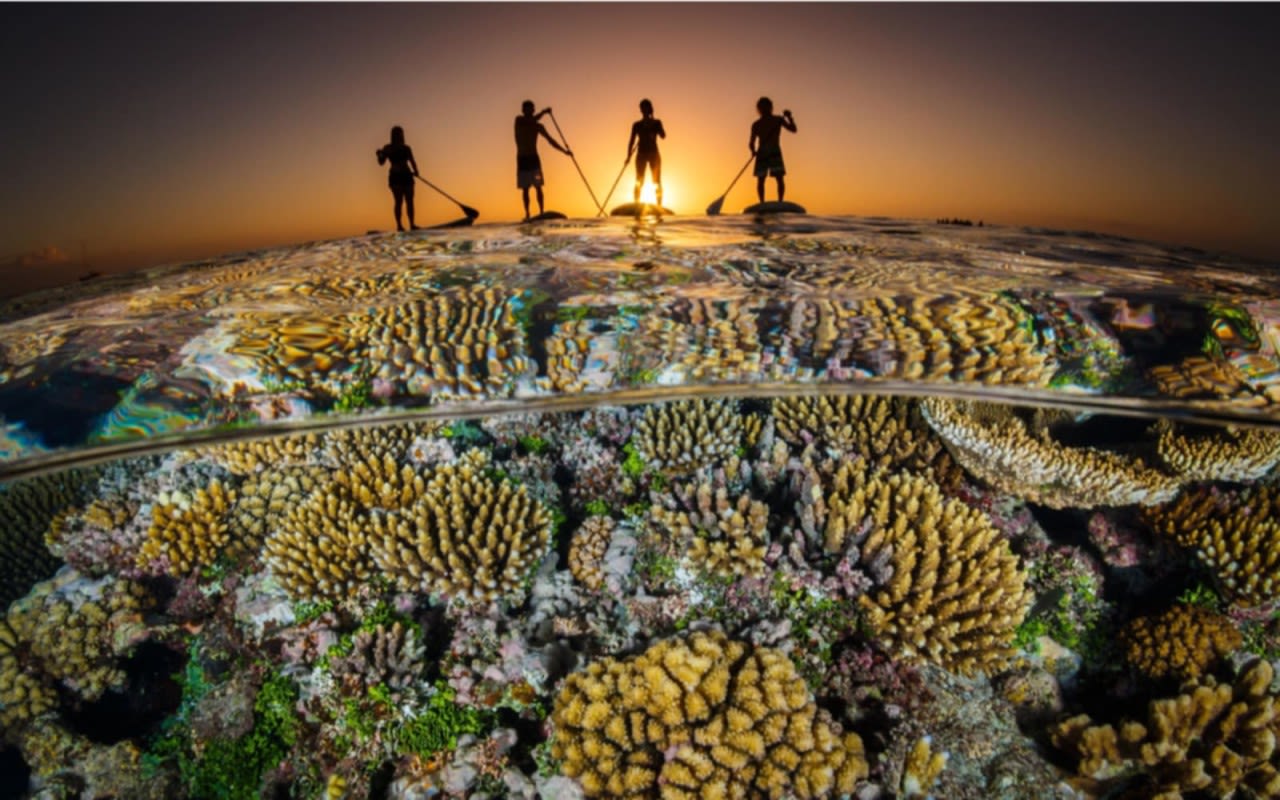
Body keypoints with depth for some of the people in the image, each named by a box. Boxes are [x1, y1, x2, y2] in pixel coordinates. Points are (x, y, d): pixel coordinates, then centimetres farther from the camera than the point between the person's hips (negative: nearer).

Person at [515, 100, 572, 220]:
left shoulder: (538, 126, 6)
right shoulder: (518, 120, 2)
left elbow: (550, 140, 5)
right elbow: (530, 122, -17)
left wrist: (564, 151, -4)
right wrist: (543, 112, -15)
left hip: (534, 159, 1)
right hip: (522, 160, -1)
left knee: (538, 187, -7)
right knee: (524, 188, -1)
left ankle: (541, 212, -9)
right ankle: (527, 214, -1)